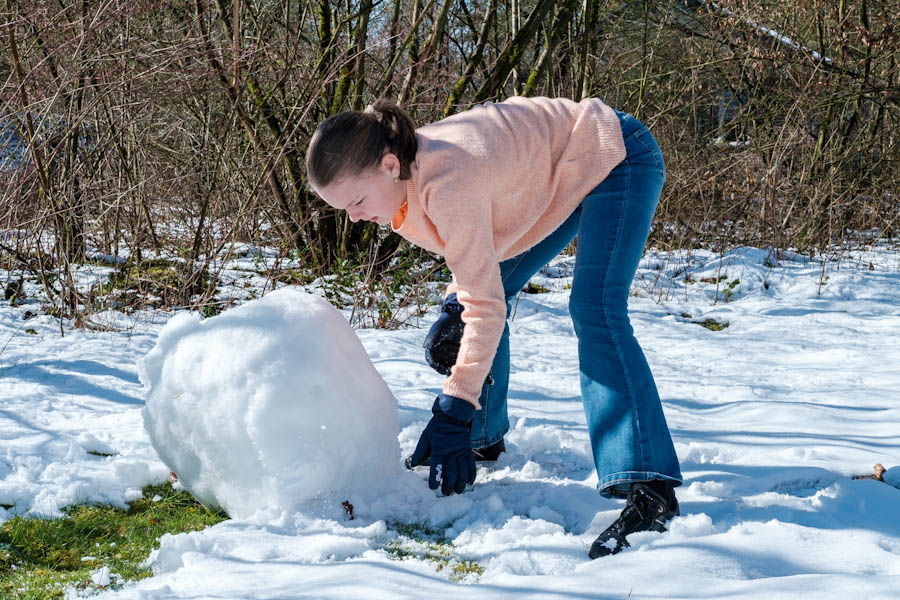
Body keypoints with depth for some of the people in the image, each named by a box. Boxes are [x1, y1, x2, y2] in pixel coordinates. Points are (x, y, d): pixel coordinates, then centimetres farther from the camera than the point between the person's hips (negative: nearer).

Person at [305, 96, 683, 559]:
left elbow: (487, 306, -33)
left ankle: (648, 490, -31)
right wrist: (455, 307, -11)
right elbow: (475, 261, 7)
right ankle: (484, 439, 28)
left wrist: (453, 412, -31)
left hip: (618, 158, -10)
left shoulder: (449, 185, -38)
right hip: (557, 173, 10)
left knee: (594, 312, -25)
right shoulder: (397, 182, -10)